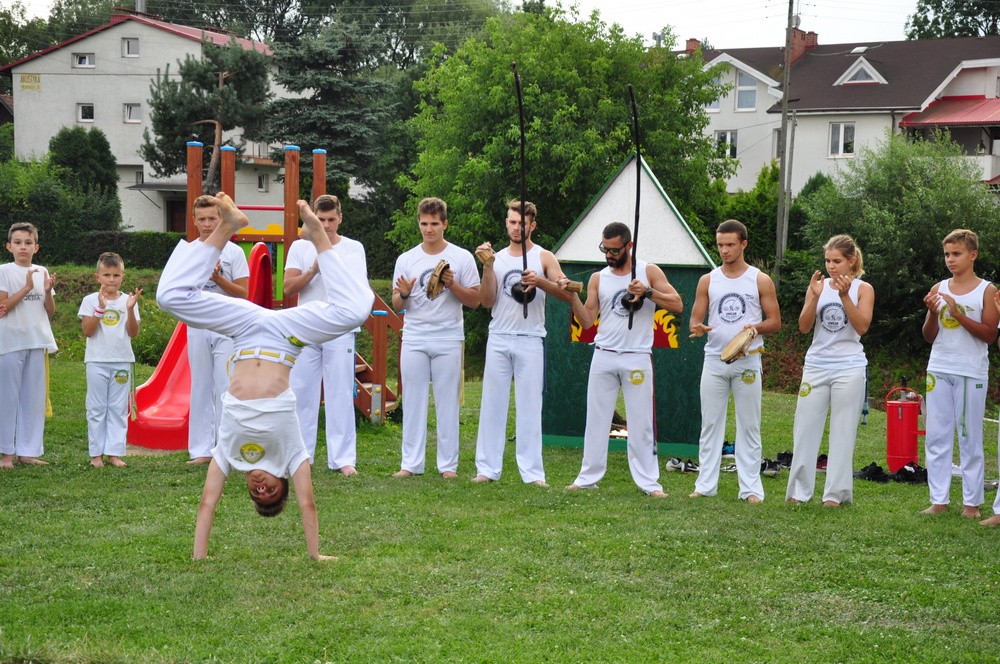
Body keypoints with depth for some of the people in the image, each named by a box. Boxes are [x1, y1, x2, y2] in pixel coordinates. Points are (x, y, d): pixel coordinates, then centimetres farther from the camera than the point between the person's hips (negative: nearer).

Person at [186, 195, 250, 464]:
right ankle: (202, 450, 10)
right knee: (201, 389, 6)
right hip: (197, 328, 3)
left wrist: (218, 279, -16)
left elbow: (243, 293, -2)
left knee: (225, 388, -4)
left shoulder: (233, 252, 1)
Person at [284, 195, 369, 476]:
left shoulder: (354, 248, 6)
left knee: (341, 395, -2)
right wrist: (314, 270, -15)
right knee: (302, 393, 4)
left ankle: (343, 458, -1)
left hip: (341, 331, -1)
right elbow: (288, 288, -1)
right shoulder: (300, 247, 8)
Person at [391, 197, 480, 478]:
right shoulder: (406, 260, 8)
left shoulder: (461, 258, 2)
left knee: (447, 402, 1)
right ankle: (411, 463, 9)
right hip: (414, 339, 2)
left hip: (448, 340, -2)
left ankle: (448, 464, 7)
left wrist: (452, 285, -13)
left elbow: (474, 300, 2)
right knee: (413, 401, 4)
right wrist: (403, 294, -12)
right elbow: (397, 306, 10)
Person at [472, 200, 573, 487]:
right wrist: (487, 267, -8)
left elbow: (567, 293, -7)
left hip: (530, 340, -2)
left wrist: (540, 281, -22)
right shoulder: (497, 258, 11)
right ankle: (488, 468, 6)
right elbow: (487, 301, 3)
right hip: (499, 338, 3)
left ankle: (532, 472, -2)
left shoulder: (543, 257, 4)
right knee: (492, 403, 2)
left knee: (529, 407, -2)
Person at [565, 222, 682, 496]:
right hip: (604, 357, 3)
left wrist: (648, 292, -18)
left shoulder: (650, 272, 2)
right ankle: (588, 477, 12)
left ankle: (649, 481, 2)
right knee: (596, 419, 5)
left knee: (641, 422, -1)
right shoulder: (598, 278, 8)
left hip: (637, 358, -3)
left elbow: (677, 305, -6)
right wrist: (573, 297, -12)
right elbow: (587, 321, 3)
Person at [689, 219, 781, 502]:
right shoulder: (708, 280, 8)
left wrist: (757, 327, -17)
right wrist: (698, 328, -16)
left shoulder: (760, 280, 3)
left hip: (748, 360, -2)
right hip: (714, 359, 2)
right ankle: (705, 484, 8)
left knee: (749, 426, 1)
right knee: (710, 424, 4)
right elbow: (695, 319, 8)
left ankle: (751, 488, 4)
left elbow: (775, 321, 4)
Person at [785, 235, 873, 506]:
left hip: (849, 368, -2)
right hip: (816, 365, 2)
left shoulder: (863, 289, 1)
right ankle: (799, 490, 10)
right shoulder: (818, 286, 6)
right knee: (805, 428, 2)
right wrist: (815, 296, -14)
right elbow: (804, 327, -1)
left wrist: (844, 296, -18)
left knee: (843, 432, 1)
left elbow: (862, 327, -11)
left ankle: (836, 493, 7)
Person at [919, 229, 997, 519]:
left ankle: (971, 502, 6)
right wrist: (933, 313, -9)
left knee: (970, 438, 1)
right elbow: (929, 337, 11)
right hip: (939, 370, 4)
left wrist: (958, 313, -16)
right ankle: (939, 500, 7)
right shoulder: (938, 289, 10)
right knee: (936, 437, 2)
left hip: (971, 373, -4)